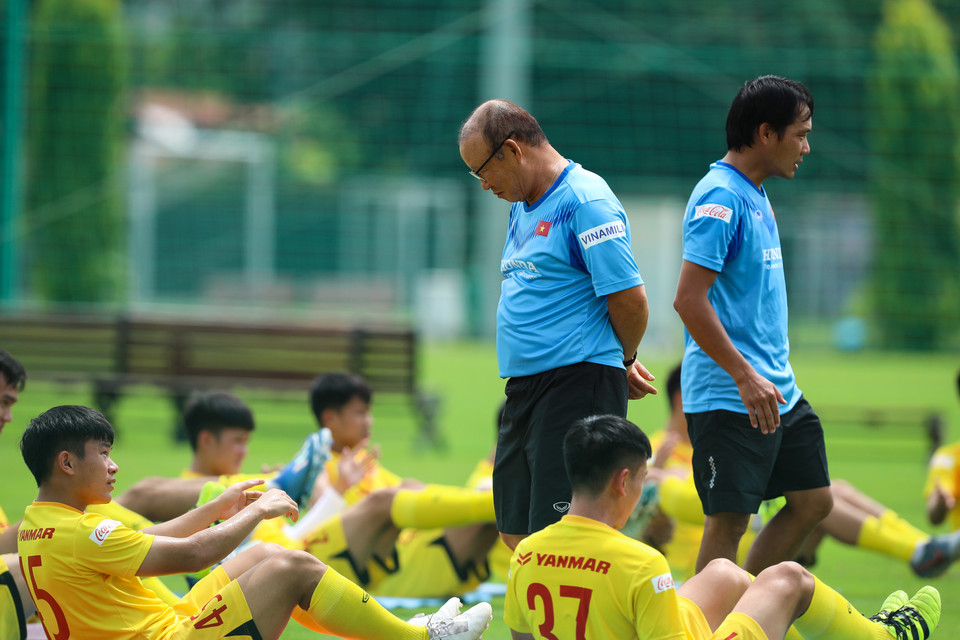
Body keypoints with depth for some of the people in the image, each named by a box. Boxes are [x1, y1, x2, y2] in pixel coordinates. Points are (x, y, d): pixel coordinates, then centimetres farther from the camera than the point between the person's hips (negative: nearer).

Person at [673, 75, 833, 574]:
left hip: (778, 393, 10)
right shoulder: (719, 199, -16)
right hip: (729, 399, -10)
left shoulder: (755, 196, 15)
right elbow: (689, 299, -22)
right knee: (728, 519, -5)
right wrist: (746, 377, -22)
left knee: (812, 501, 10)